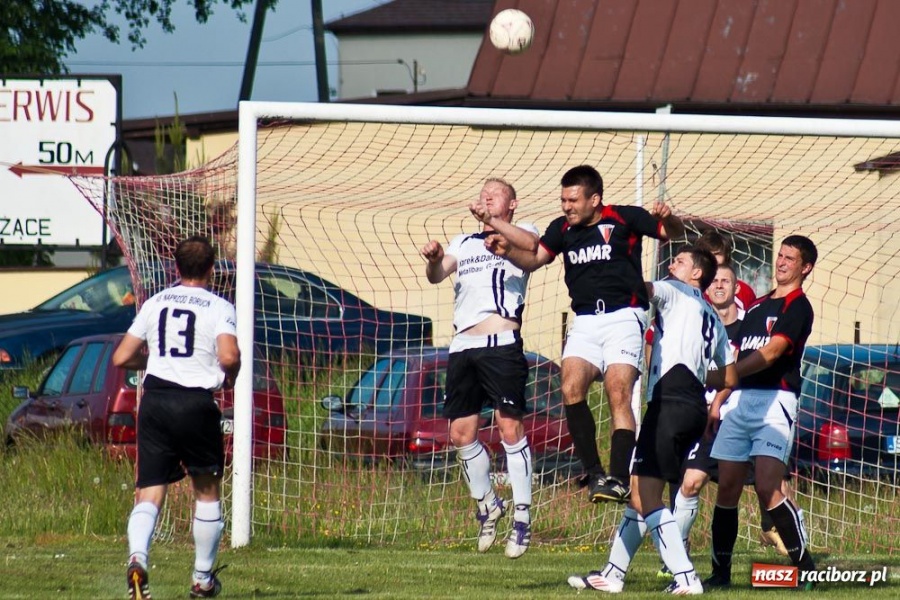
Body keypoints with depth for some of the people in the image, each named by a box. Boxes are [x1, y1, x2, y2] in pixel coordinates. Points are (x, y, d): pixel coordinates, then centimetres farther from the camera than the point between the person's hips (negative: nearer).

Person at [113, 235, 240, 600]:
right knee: (207, 491, 15)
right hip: (196, 402, -2)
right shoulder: (218, 308, 0)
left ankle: (138, 555, -29)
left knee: (149, 492, -1)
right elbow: (229, 357, -17)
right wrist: (229, 376, 5)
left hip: (154, 399, 2)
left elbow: (121, 359, 10)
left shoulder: (155, 303, 11)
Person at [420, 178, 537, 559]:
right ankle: (487, 505, 24)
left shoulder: (522, 232, 9)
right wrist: (433, 260, -16)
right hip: (463, 346, 6)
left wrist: (491, 224, -30)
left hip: (502, 343, -6)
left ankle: (522, 517, -8)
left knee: (510, 428, -12)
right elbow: (436, 275, 8)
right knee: (461, 434, 5)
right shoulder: (463, 243, 24)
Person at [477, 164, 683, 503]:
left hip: (623, 317, -5)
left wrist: (667, 218, -19)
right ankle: (593, 472, -11)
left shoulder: (624, 219, 0)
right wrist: (506, 250, -5)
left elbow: (673, 233, 3)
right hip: (585, 320, 5)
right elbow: (534, 257, 14)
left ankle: (619, 479, -18)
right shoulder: (563, 229, 13)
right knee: (571, 388, -15)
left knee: (618, 393, -15)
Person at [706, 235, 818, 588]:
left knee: (767, 489, -18)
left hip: (775, 401, -7)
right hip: (738, 400, 7)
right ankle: (720, 571, 9)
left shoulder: (798, 307, -3)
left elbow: (769, 354, -16)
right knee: (727, 489, 3)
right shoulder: (757, 306, 22)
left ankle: (804, 566, -13)